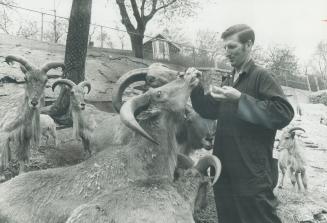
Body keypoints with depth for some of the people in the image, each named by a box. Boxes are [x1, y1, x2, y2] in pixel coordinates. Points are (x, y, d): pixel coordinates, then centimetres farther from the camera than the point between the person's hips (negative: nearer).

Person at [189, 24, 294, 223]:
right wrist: (196, 87, -1)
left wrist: (240, 99, -22)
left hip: (253, 173, -8)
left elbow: (284, 114, -20)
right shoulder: (229, 80, 14)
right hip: (225, 170, 8)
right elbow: (210, 111, 15)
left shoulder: (261, 76, -9)